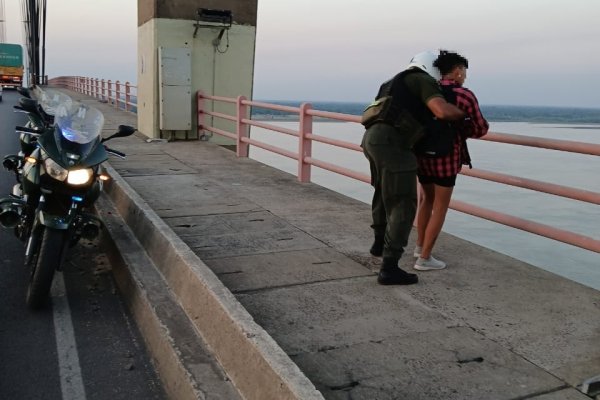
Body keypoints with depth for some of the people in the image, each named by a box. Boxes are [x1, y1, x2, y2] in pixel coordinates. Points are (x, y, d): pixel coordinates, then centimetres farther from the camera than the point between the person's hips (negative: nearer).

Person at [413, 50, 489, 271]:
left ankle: (420, 245, 35)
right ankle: (424, 258, 4)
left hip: (422, 153, 6)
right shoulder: (465, 96, -11)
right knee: (441, 207, 4)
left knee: (427, 199, 24)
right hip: (445, 157, -6)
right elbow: (481, 128, -2)